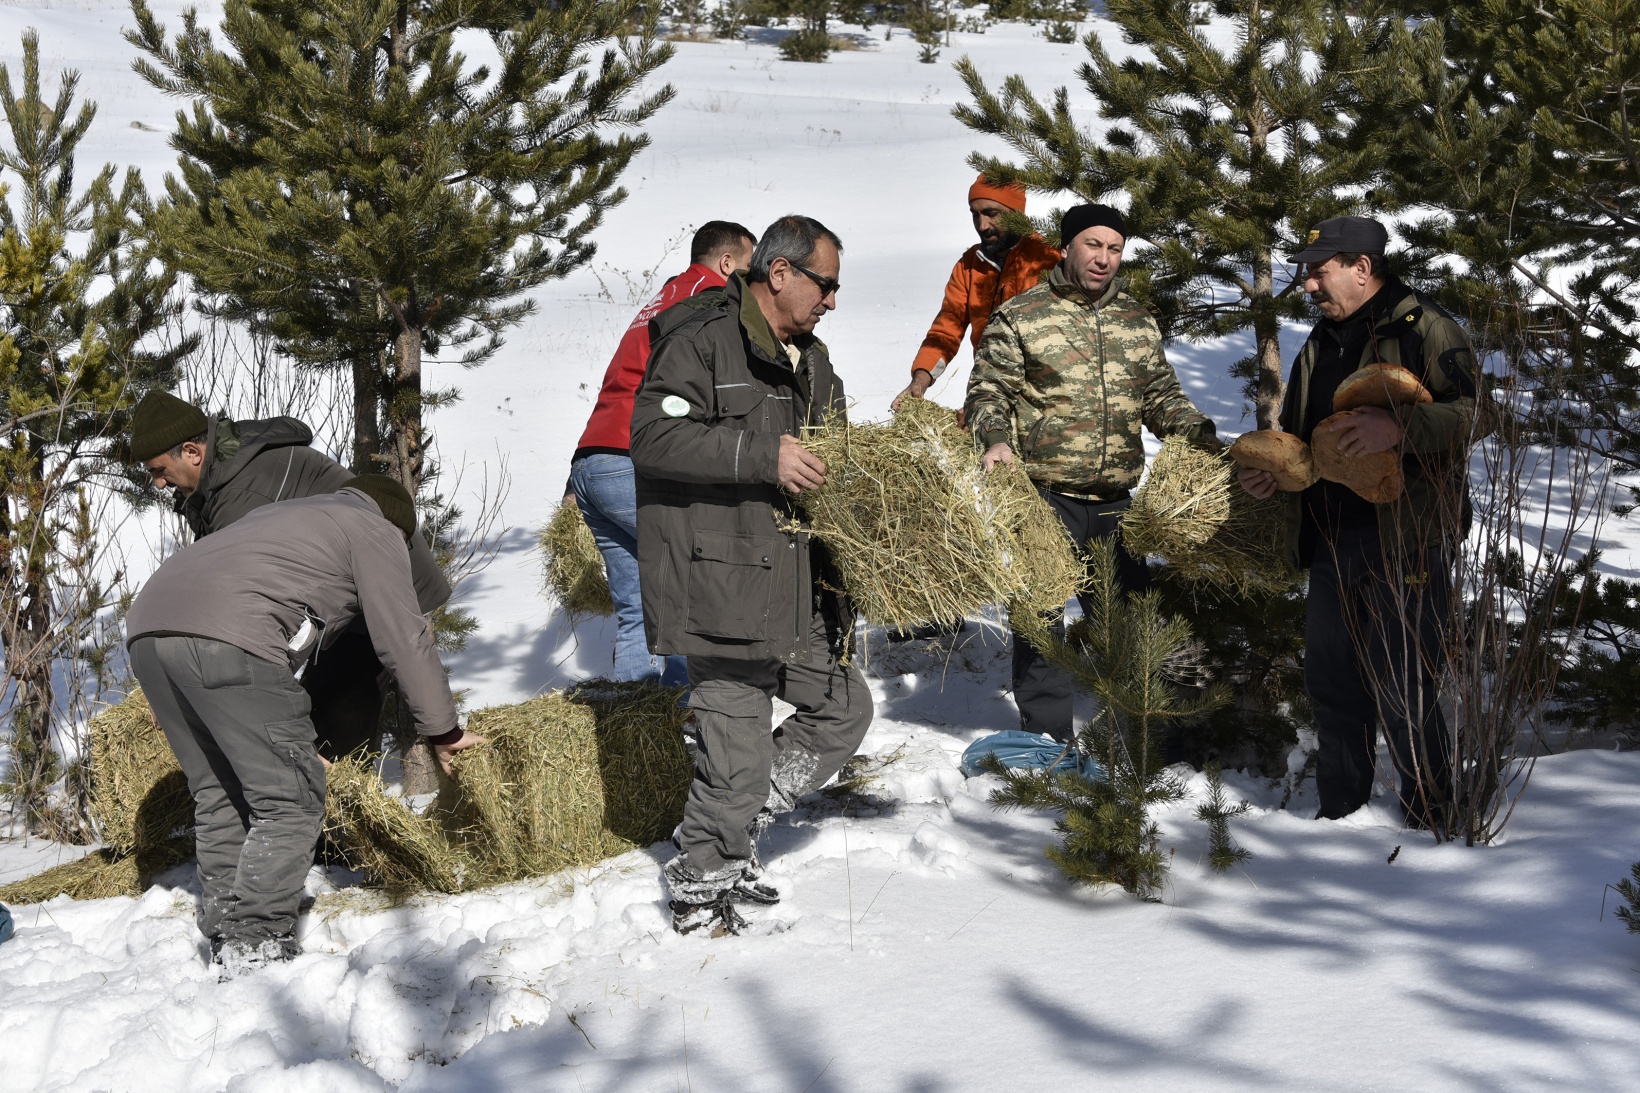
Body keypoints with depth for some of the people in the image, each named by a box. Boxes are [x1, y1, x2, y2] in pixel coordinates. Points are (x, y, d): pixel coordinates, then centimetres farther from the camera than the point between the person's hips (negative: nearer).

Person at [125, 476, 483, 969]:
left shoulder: (280, 517, 40)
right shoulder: (376, 529, 18)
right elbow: (404, 639, 13)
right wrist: (442, 731, 22)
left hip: (148, 625, 8)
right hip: (225, 635, -8)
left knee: (220, 795, 18)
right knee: (291, 799, -1)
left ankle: (226, 941, 16)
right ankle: (256, 950, -6)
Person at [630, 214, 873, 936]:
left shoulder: (810, 364, 19)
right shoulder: (700, 342, -10)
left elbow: (832, 465, 30)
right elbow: (653, 437, -21)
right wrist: (764, 457, -24)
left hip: (791, 587, 9)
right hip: (720, 584, -9)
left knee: (845, 707, 15)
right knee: (741, 754, -8)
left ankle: (733, 831, 24)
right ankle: (698, 890, 11)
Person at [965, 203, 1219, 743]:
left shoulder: (1138, 322, 13)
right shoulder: (1020, 316, -1)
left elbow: (1162, 395, 20)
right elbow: (988, 391, -2)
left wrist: (1198, 434, 3)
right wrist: (997, 439, -21)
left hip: (1116, 498, 4)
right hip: (1045, 496, -4)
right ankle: (1047, 735, 8)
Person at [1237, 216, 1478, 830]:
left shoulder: (1424, 329, -8)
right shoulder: (1320, 345, 18)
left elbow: (1470, 412, -18)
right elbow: (1300, 435, 29)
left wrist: (1401, 427, -32)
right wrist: (1270, 470, 9)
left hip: (1405, 543, -8)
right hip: (1331, 544, 8)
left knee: (1402, 690, -5)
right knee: (1331, 681, 12)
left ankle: (1430, 819, 10)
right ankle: (1339, 809, 25)